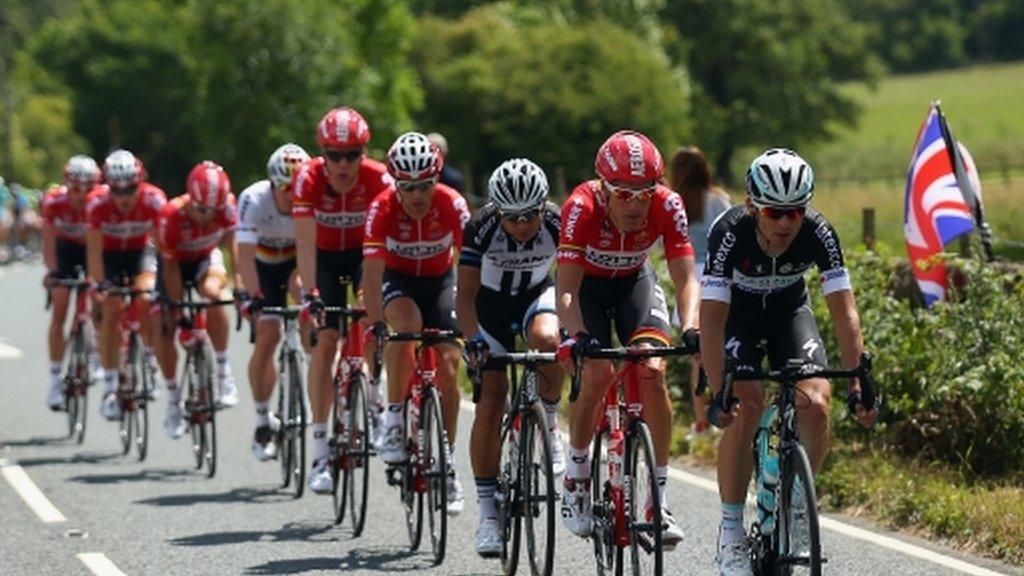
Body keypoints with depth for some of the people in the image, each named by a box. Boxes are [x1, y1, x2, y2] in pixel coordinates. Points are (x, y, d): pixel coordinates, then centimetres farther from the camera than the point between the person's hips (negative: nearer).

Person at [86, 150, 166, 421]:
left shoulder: (154, 200, -29)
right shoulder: (98, 204, -29)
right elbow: (94, 249, -27)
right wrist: (99, 284, -37)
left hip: (140, 251, 0)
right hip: (109, 254, 0)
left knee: (146, 301, -23)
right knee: (111, 310, -16)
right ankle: (109, 387, -13)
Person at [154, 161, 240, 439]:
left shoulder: (226, 206, -28)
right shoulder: (172, 215, -34)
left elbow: (234, 243, -31)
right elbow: (170, 265, -25)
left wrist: (241, 284, -44)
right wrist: (178, 307, -26)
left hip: (206, 258, 0)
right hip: (176, 262, 0)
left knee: (212, 292, -33)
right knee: (165, 331, -8)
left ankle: (224, 373, -21)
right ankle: (173, 401, 13)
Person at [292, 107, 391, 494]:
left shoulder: (378, 179, -28)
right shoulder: (309, 179, -28)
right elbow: (305, 240, -33)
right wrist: (309, 292, -44)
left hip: (364, 254, 2)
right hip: (326, 257, -2)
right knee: (325, 340, -13)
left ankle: (374, 394, 5)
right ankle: (320, 450, -15)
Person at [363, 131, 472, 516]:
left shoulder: (452, 206, -26)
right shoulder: (382, 210, -27)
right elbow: (372, 272, -30)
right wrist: (375, 325, -40)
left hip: (439, 280, 1)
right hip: (397, 279, -1)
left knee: (448, 368, -10)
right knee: (407, 322, -34)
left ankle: (447, 462, 3)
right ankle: (394, 420, -24)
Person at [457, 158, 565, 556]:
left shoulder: (558, 223, -26)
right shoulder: (481, 228, -28)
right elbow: (466, 294, -27)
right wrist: (472, 338, -43)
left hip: (536, 296, 1)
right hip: (490, 304, -1)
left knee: (547, 340, -35)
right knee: (490, 404, -11)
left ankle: (548, 425, -8)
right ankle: (488, 512, -4)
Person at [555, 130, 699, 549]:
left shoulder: (667, 206, -27)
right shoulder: (582, 207, -33)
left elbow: (685, 279, -27)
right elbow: (567, 289, -35)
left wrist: (690, 329, -45)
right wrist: (578, 336, -52)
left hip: (634, 282, 2)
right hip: (588, 284, -2)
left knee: (652, 370, -20)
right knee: (597, 373, -24)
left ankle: (658, 498, -14)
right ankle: (576, 475, 1)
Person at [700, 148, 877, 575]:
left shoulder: (819, 234, -27)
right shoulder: (729, 234, -33)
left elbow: (844, 311, -27)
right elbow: (712, 319, -35)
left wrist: (858, 383, -36)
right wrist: (719, 391, -44)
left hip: (789, 313, 2)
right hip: (737, 319, -2)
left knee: (815, 407, -20)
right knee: (744, 410, -24)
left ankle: (795, 502, 6)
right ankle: (731, 531, -12)